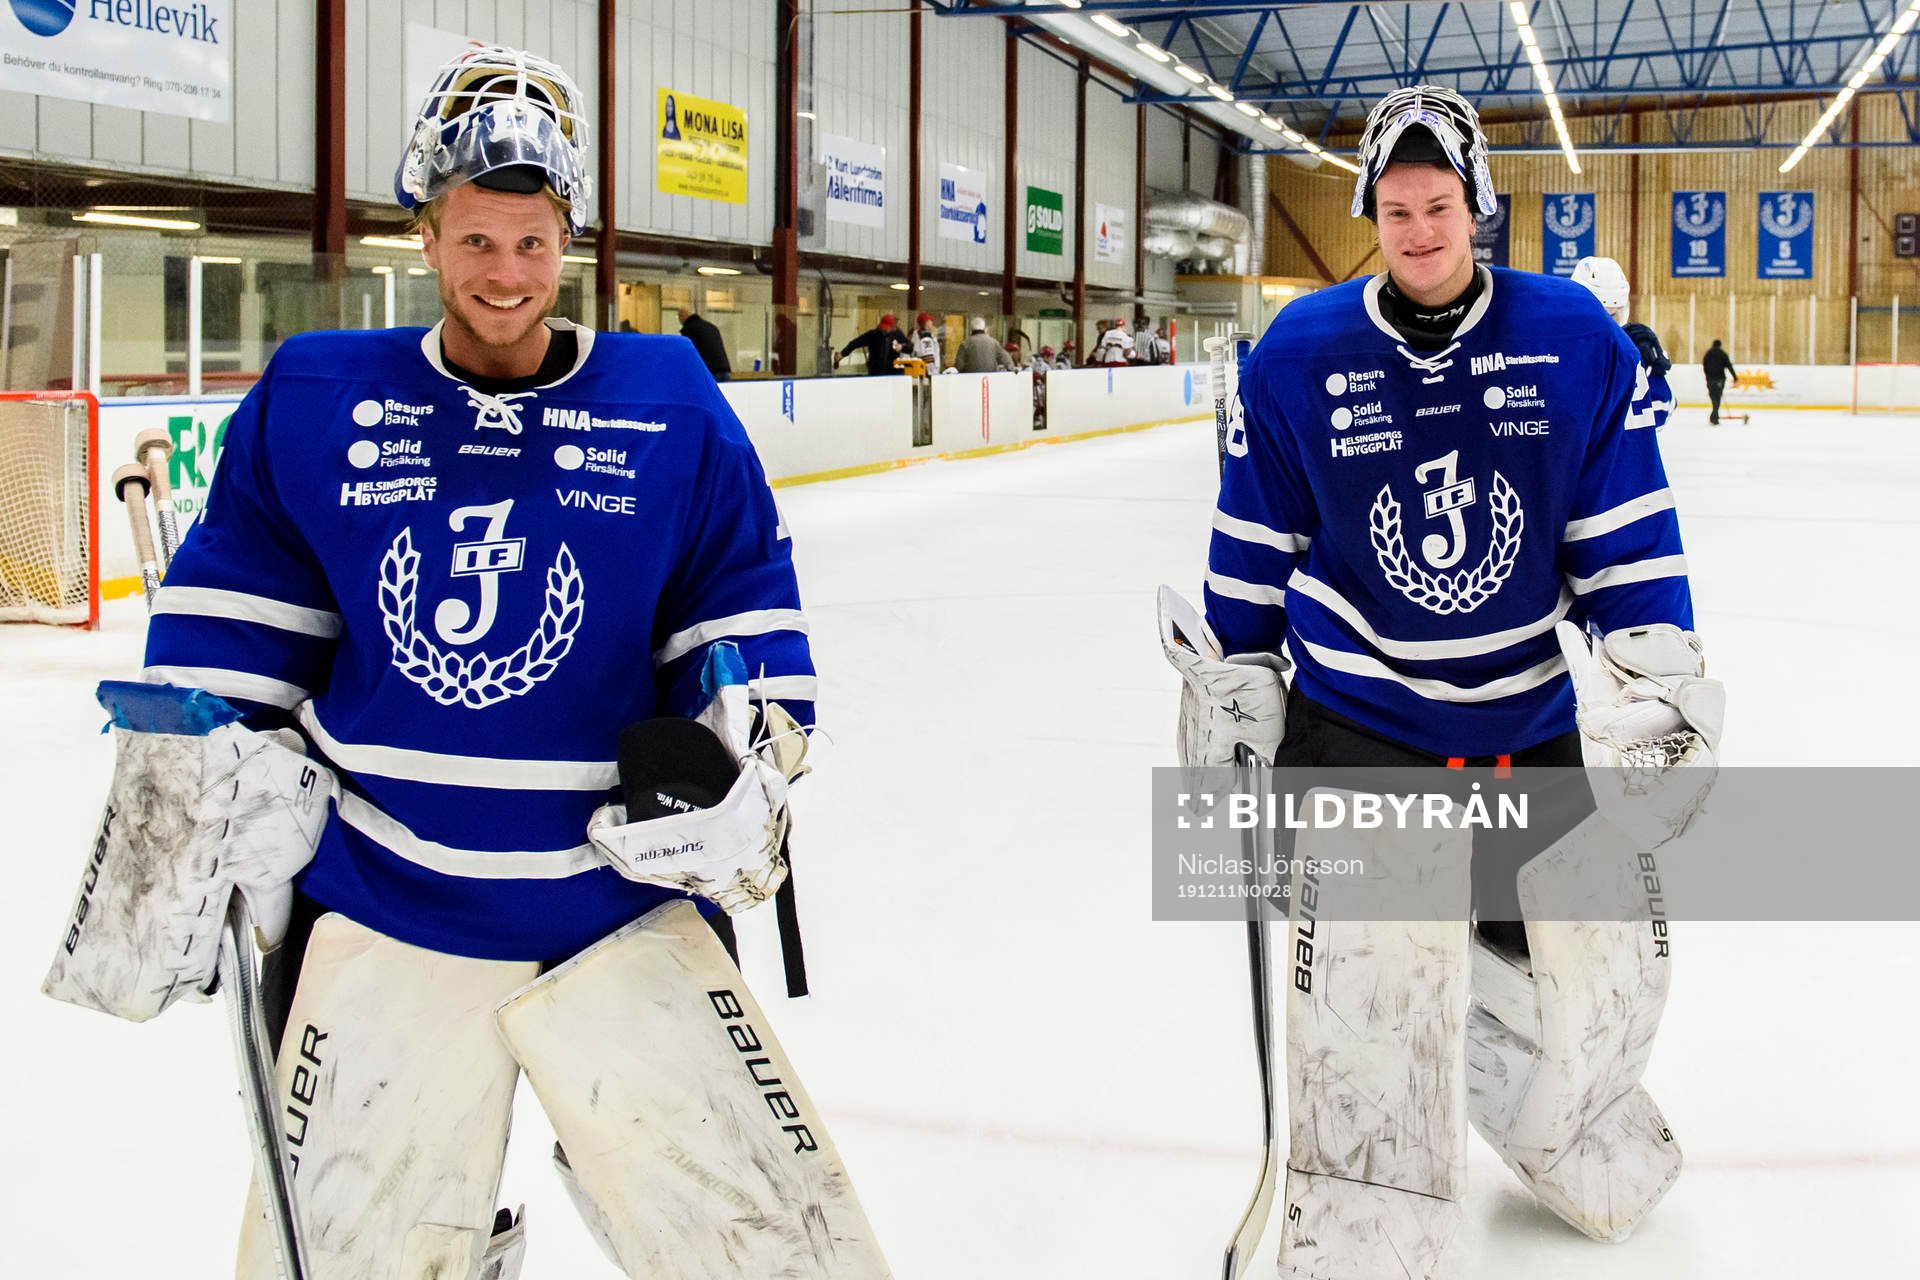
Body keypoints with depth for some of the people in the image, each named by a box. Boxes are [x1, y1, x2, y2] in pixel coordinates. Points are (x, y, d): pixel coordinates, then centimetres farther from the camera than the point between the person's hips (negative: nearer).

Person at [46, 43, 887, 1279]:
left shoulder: (668, 405, -2)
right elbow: (226, 634, 7)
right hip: (377, 917, 1)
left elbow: (750, 617, 5)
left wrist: (738, 774, -10)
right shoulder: (312, 401, 0)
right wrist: (180, 835, 3)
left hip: (620, 913, 0)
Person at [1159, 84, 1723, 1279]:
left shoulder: (1575, 339, -6)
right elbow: (1256, 543, 2)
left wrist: (1661, 672, -7)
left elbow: (1629, 530, -2)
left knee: (1600, 947, 14)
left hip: (1536, 714, 2)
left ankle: (1562, 1127, 47)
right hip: (1354, 724, -2)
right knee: (1368, 968, -6)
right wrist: (1230, 680, 5)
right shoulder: (1298, 354, -7)